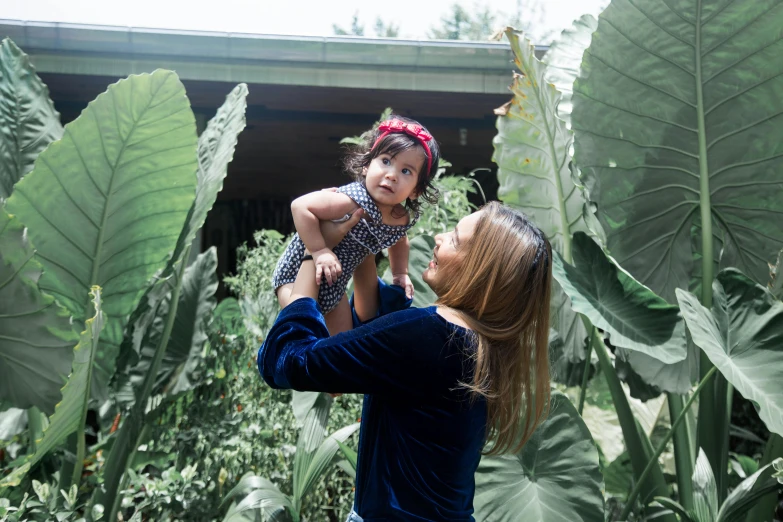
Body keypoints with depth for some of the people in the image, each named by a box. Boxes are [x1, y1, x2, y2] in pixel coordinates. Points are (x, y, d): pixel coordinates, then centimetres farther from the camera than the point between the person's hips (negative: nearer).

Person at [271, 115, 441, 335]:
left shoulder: (404, 218, -10)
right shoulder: (354, 201, -35)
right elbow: (300, 206, -37)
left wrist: (400, 273, 10)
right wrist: (320, 251, -37)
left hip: (334, 286, 8)